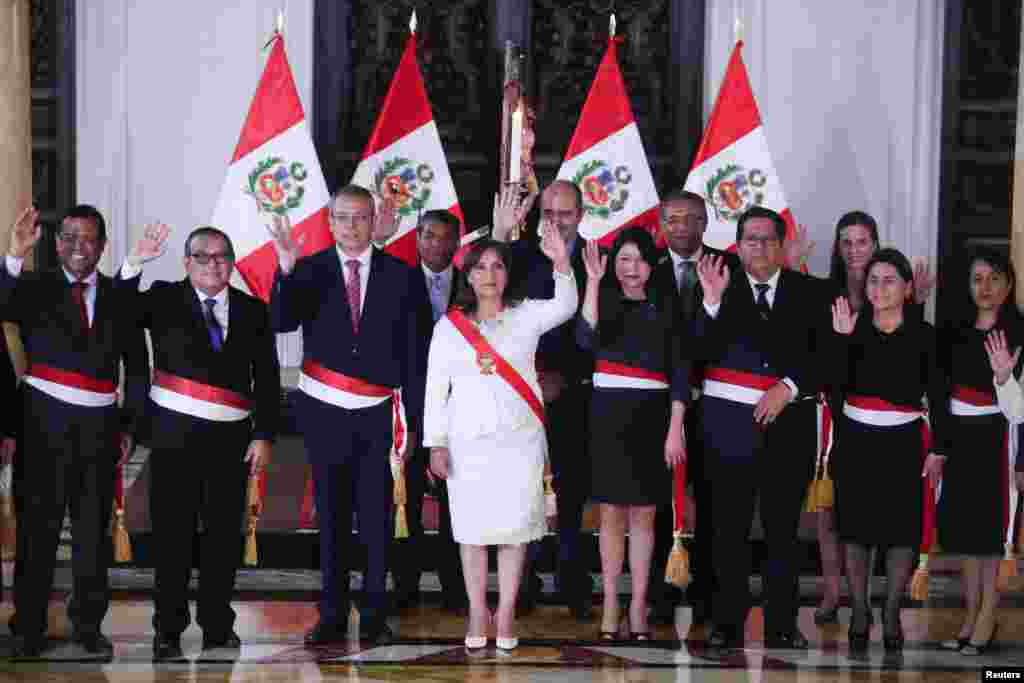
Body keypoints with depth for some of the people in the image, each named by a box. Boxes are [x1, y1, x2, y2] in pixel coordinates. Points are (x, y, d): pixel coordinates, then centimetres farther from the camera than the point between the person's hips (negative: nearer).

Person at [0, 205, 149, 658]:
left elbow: (136, 365, 13)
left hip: (100, 428, 2)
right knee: (38, 528, 2)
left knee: (94, 530, 9)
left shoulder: (119, 298, 8)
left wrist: (130, 425, 8)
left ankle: (88, 624, 21)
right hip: (45, 424, -2)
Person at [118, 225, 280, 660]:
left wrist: (264, 435, 1)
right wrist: (134, 264, -25)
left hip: (231, 439, 2)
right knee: (173, 535, 1)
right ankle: (168, 631, 9)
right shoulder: (164, 299, 3)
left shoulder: (252, 310, 8)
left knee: (224, 534, 7)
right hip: (174, 434, -2)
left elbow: (267, 380, 8)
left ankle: (218, 626, 18)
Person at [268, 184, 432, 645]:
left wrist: (413, 420, -2)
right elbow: (281, 323, -15)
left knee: (376, 516, 4)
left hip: (378, 416, -1)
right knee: (331, 515, 8)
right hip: (324, 413, 1)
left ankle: (374, 615, 12)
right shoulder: (310, 271, 1)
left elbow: (416, 355, 1)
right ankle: (333, 615, 15)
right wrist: (286, 271, -32)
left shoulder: (402, 277, 0)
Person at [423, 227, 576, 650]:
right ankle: (477, 613, 9)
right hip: (469, 442, 0)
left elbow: (564, 308, -15)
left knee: (515, 525, 1)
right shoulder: (449, 326, 5)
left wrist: (562, 265, -31)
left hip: (520, 440, 0)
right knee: (472, 527, 2)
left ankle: (506, 612, 7)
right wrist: (436, 444, -3)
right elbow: (435, 388, 4)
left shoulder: (525, 317, 4)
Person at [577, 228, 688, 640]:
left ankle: (638, 605, 10)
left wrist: (675, 429, -4)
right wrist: (593, 280, -20)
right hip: (608, 416, 0)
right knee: (611, 514, 3)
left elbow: (680, 373, 4)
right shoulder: (604, 303, 3)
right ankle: (610, 604, 8)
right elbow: (586, 338, -17)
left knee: (643, 514, 5)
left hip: (651, 419, 1)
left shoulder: (664, 311, 5)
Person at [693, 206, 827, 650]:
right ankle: (727, 623, 9)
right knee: (729, 527, 2)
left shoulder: (808, 292, 8)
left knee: (783, 526, 5)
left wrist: (789, 387, -9)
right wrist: (712, 303, -18)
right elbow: (700, 352, -6)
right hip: (730, 422, -1)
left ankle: (782, 624, 12)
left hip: (789, 421, 1)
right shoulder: (720, 287, 4)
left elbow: (824, 356, 4)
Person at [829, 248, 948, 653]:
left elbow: (938, 397, 2)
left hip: (902, 443, -1)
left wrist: (938, 450, 1)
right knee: (854, 528, 5)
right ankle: (859, 615, 15)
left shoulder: (923, 335, -2)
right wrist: (841, 338, -21)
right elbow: (836, 384, -11)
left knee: (902, 530, 1)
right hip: (855, 441, 1)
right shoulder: (853, 327, 1)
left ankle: (891, 614, 14)